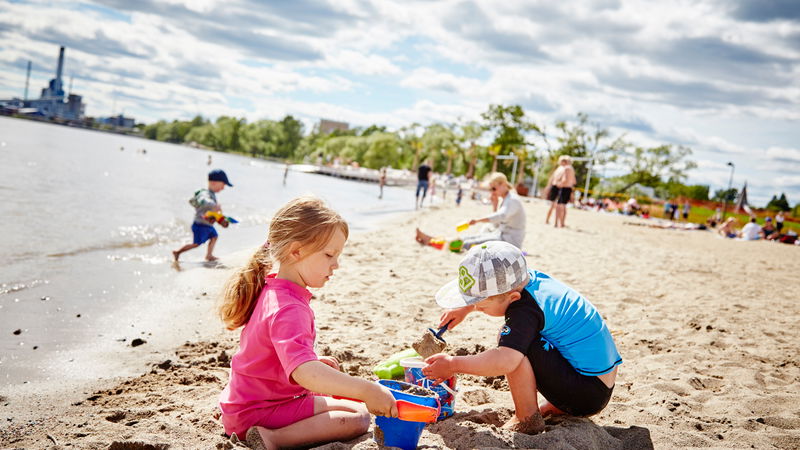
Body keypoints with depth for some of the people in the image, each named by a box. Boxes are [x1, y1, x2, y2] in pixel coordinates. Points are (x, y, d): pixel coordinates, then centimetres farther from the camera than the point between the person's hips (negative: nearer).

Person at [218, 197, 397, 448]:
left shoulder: (271, 290, 5)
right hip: (257, 413, -10)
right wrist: (367, 391, -47)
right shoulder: (289, 310, -29)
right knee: (357, 417, -16)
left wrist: (315, 361, 13)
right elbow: (304, 372, -45)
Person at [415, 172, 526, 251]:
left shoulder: (512, 200, -14)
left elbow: (502, 216, -34)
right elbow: (498, 224, 18)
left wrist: (478, 220, -41)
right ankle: (430, 239, -4)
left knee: (470, 243, -20)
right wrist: (494, 205, 6)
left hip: (511, 240, -10)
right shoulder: (505, 200, 17)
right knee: (467, 239, 0)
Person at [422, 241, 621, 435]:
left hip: (588, 395, -10)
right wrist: (465, 309, 18)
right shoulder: (526, 278, 0)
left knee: (515, 345, -22)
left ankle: (528, 421, -9)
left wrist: (453, 364, -29)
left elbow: (504, 361, -40)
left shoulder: (525, 309, -26)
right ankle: (556, 407, 16)